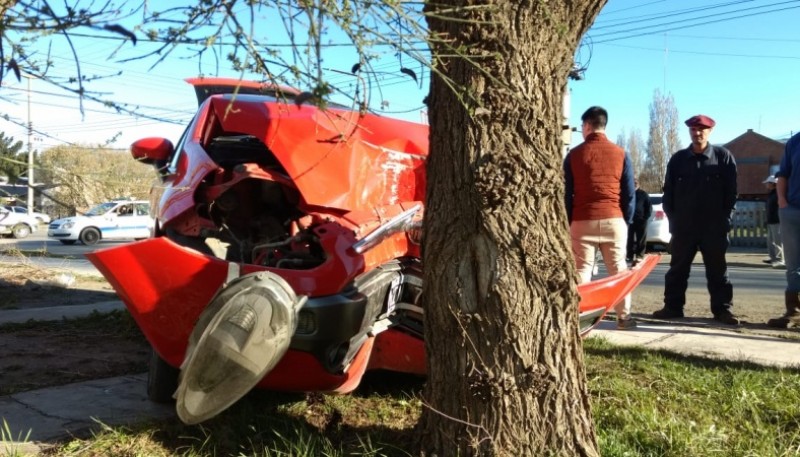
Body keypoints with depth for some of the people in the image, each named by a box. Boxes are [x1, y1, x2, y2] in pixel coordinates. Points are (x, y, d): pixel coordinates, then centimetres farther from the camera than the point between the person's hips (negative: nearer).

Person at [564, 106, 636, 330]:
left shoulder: (575, 154, 2)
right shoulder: (620, 154, 5)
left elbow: (566, 193, 3)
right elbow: (629, 193, 4)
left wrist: (567, 222, 9)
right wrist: (627, 220, 12)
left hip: (582, 221, -1)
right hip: (614, 219, 1)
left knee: (582, 270, 3)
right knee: (618, 269, 9)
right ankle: (624, 316, 11)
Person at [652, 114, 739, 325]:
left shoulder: (724, 156, 2)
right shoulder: (678, 159, 6)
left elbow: (731, 191, 1)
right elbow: (668, 191, 7)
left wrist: (724, 218, -5)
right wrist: (672, 217, 0)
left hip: (714, 226, -1)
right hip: (683, 226, 2)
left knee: (717, 269, 6)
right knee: (678, 268, 7)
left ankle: (722, 309, 13)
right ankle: (673, 306, 15)